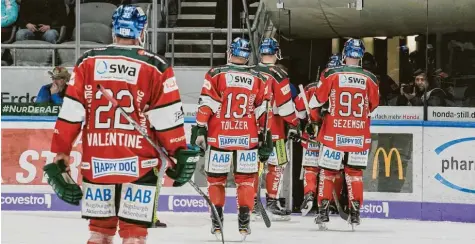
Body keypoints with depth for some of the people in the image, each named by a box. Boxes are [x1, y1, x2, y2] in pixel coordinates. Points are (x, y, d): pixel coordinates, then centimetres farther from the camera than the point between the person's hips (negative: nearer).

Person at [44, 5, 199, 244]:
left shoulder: (88, 61, 4)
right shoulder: (156, 67, -4)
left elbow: (70, 112, 3)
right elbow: (167, 119, -4)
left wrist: (61, 152, 10)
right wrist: (179, 154, 7)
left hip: (96, 163, 3)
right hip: (139, 165, -3)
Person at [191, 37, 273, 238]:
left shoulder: (215, 75, -3)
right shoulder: (259, 80, 5)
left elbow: (206, 106, -7)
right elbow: (263, 113, 7)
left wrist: (200, 130, -4)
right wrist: (264, 139, 12)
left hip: (219, 138, -1)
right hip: (247, 139, 1)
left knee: (216, 178, 9)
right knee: (246, 179, 9)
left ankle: (216, 222, 6)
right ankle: (244, 221, 2)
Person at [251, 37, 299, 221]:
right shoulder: (278, 75, -13)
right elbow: (284, 104, -15)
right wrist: (294, 123, -2)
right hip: (272, 128, -6)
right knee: (277, 165, 1)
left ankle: (252, 203, 15)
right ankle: (272, 203, -2)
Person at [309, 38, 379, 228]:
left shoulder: (331, 75, -6)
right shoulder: (370, 79, -1)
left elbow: (316, 101, 1)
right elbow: (373, 107, 12)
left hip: (333, 134, -1)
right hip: (359, 135, 2)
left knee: (327, 172, 9)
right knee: (355, 173, 13)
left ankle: (323, 212, 7)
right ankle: (355, 213, 10)